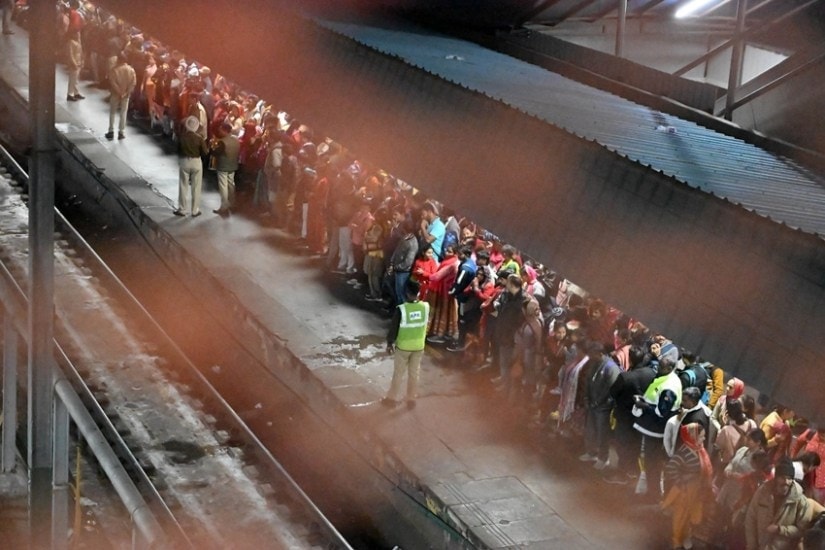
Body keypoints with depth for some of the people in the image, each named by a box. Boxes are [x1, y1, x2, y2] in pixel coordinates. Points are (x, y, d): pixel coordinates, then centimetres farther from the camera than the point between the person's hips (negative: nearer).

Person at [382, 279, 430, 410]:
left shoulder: (401, 309, -24)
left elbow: (393, 328, -14)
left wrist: (389, 343, 2)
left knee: (398, 374, 13)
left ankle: (392, 398, 25)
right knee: (414, 374, 16)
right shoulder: (425, 307, -12)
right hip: (419, 346, 3)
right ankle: (411, 399, 26)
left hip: (403, 346, -3)